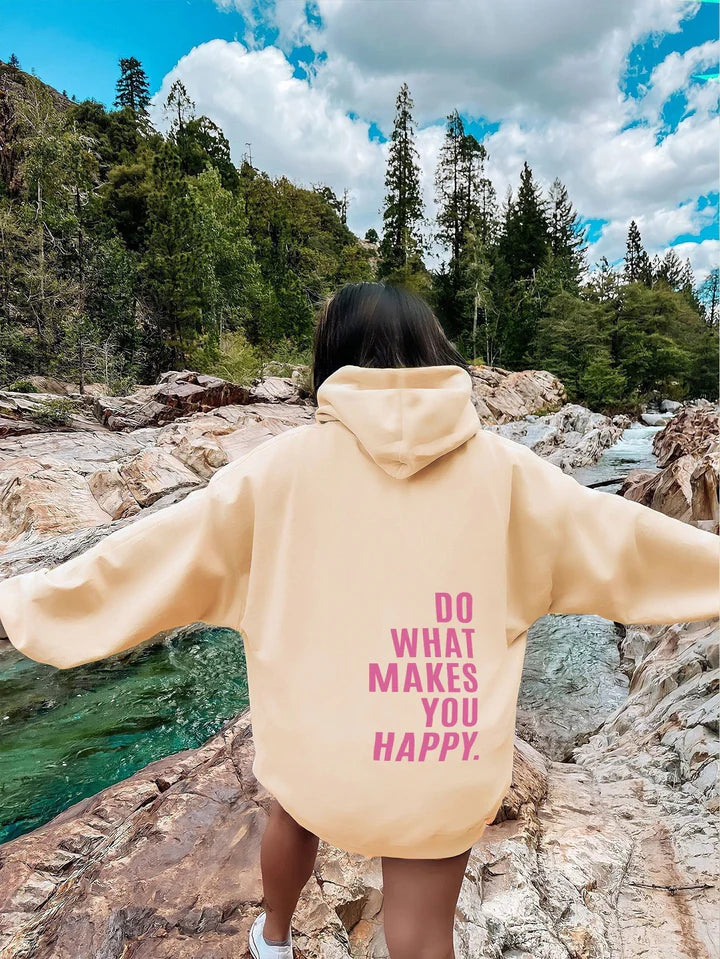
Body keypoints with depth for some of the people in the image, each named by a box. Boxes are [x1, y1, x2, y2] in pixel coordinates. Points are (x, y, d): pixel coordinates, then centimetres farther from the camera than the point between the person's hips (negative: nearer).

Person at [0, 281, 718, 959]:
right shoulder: (499, 467, -5)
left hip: (320, 748, 2)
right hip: (448, 770, -1)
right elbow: (618, 539, 5)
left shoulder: (283, 467, -9)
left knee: (297, 803, 35)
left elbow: (156, 550, -3)